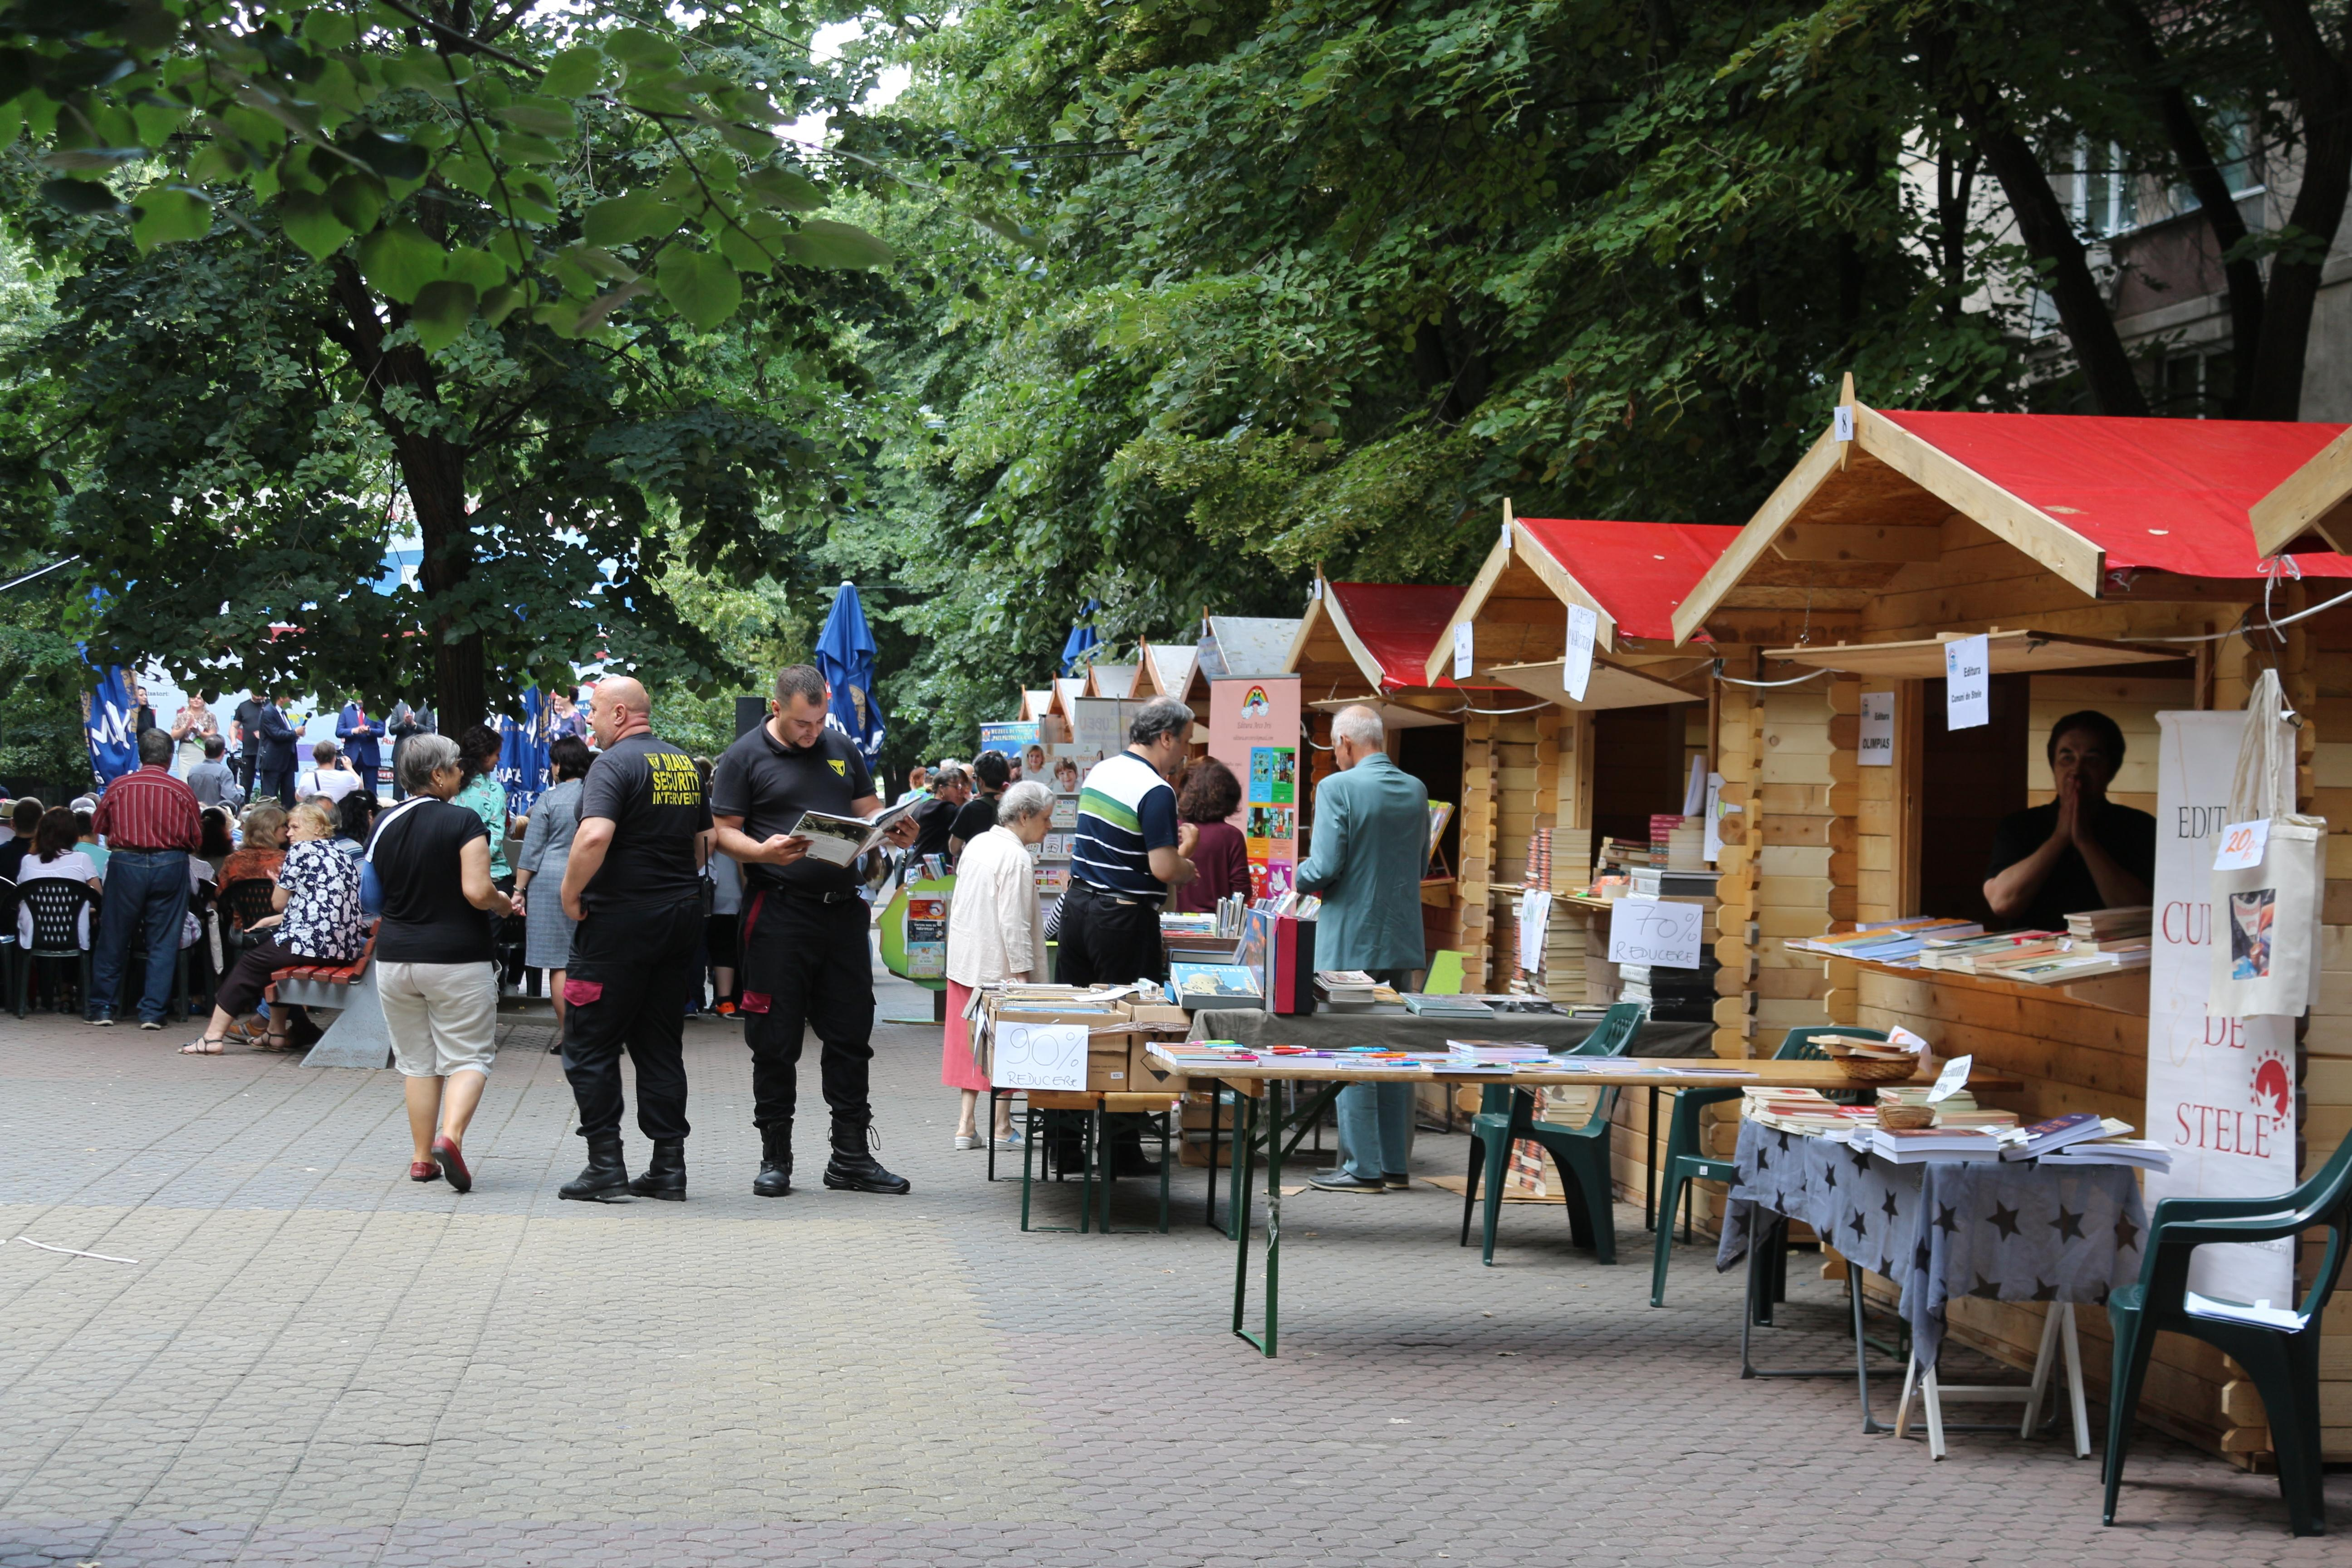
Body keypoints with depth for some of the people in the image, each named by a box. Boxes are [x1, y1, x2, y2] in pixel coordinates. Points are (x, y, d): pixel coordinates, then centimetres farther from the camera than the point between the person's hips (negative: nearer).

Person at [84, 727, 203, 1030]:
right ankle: (153, 1012, 5)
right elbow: (197, 840, 3)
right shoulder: (182, 791, -3)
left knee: (114, 940, 11)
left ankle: (102, 1008, 15)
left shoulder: (119, 786, 0)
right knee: (163, 943, 7)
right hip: (170, 866, 0)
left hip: (125, 864, 1)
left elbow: (98, 825, 12)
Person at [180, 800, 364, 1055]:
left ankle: (214, 1036, 13)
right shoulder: (344, 857, 20)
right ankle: (277, 1034, 28)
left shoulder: (301, 851, -2)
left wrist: (279, 881, 22)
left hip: (312, 943, -8)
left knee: (251, 962, 11)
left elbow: (279, 902, 1)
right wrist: (271, 921, 25)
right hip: (346, 947, 8)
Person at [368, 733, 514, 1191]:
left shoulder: (384, 825, 6)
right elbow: (477, 891, -19)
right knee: (468, 1057, 1)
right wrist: (505, 905, 0)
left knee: (417, 1062, 13)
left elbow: (371, 900, 14)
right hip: (457, 957, -5)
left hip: (396, 958, 5)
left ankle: (422, 1158, 12)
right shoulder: (463, 822, -11)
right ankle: (450, 1136, -21)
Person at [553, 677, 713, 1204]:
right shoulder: (686, 765, 12)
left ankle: (606, 1167, -1)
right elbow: (707, 839, 18)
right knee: (661, 1046, 12)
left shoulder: (615, 764, -13)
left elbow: (595, 835, -27)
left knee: (590, 1046, 2)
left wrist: (571, 893, -15)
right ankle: (669, 1167, 10)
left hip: (620, 921, -7)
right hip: (681, 916, 7)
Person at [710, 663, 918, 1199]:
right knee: (775, 1040, 1)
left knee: (850, 1034, 7)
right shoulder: (745, 756, -2)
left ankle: (851, 1157, 14)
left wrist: (894, 833, -4)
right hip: (779, 912, -5)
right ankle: (775, 1158, 10)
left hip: (842, 908, 5)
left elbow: (869, 812, 19)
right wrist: (762, 852, -23)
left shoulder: (841, 749, 13)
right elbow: (724, 833, -4)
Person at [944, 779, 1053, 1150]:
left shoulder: (976, 845, 9)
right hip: (1000, 965, -8)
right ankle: (1002, 1126, 7)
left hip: (965, 960, 8)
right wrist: (1023, 972, -17)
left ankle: (966, 1124, 8)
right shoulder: (1017, 859, -16)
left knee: (969, 1040, 10)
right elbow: (1014, 922, -20)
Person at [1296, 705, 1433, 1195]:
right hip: (1402, 941, 6)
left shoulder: (1337, 788, -14)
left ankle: (1364, 1167, 1)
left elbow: (1325, 868, -17)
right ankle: (1396, 1163, 16)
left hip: (1351, 942, -6)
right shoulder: (1416, 791, 6)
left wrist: (1297, 878, 3)